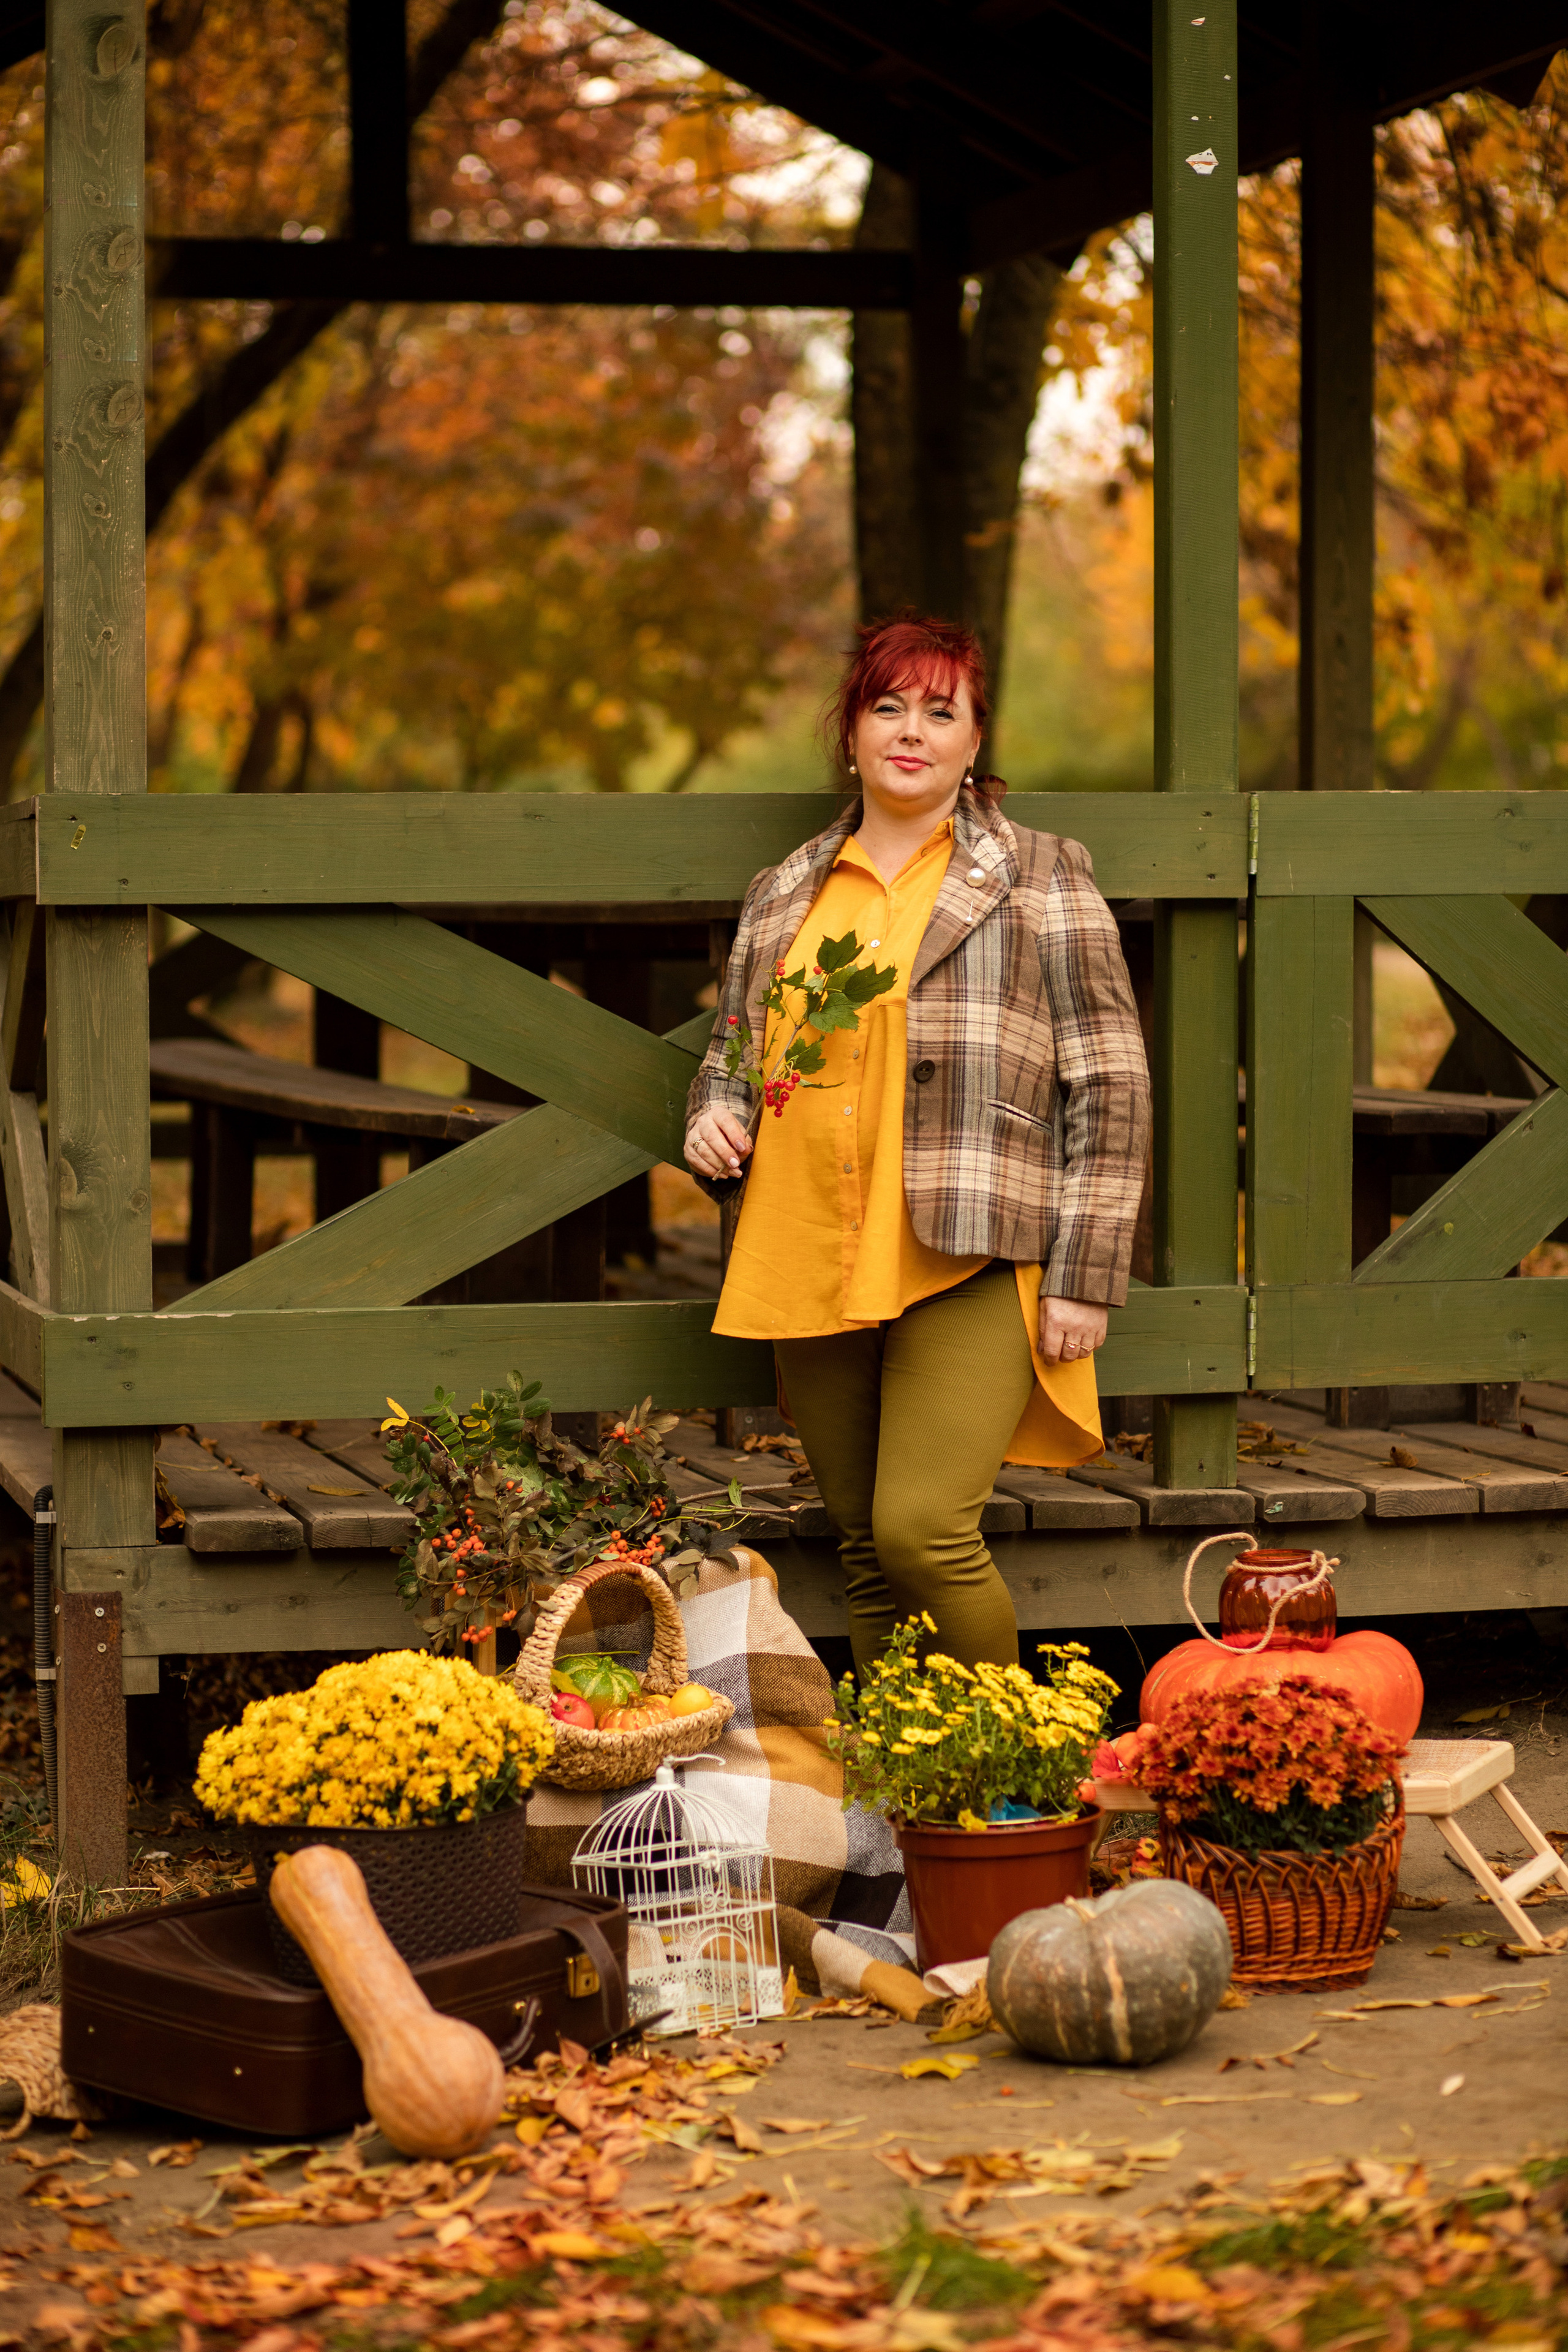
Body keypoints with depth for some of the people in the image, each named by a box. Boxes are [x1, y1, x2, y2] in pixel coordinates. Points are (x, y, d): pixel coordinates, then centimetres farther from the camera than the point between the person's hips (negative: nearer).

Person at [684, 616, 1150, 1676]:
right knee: (865, 1550, 8)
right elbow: (734, 1050, 29)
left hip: (970, 1267, -5)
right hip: (811, 1267, 5)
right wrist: (713, 1118, 4)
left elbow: (1109, 1083, 1)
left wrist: (1085, 1274, -6)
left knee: (925, 1530, -17)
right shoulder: (787, 893, 17)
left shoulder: (1040, 878, 5)